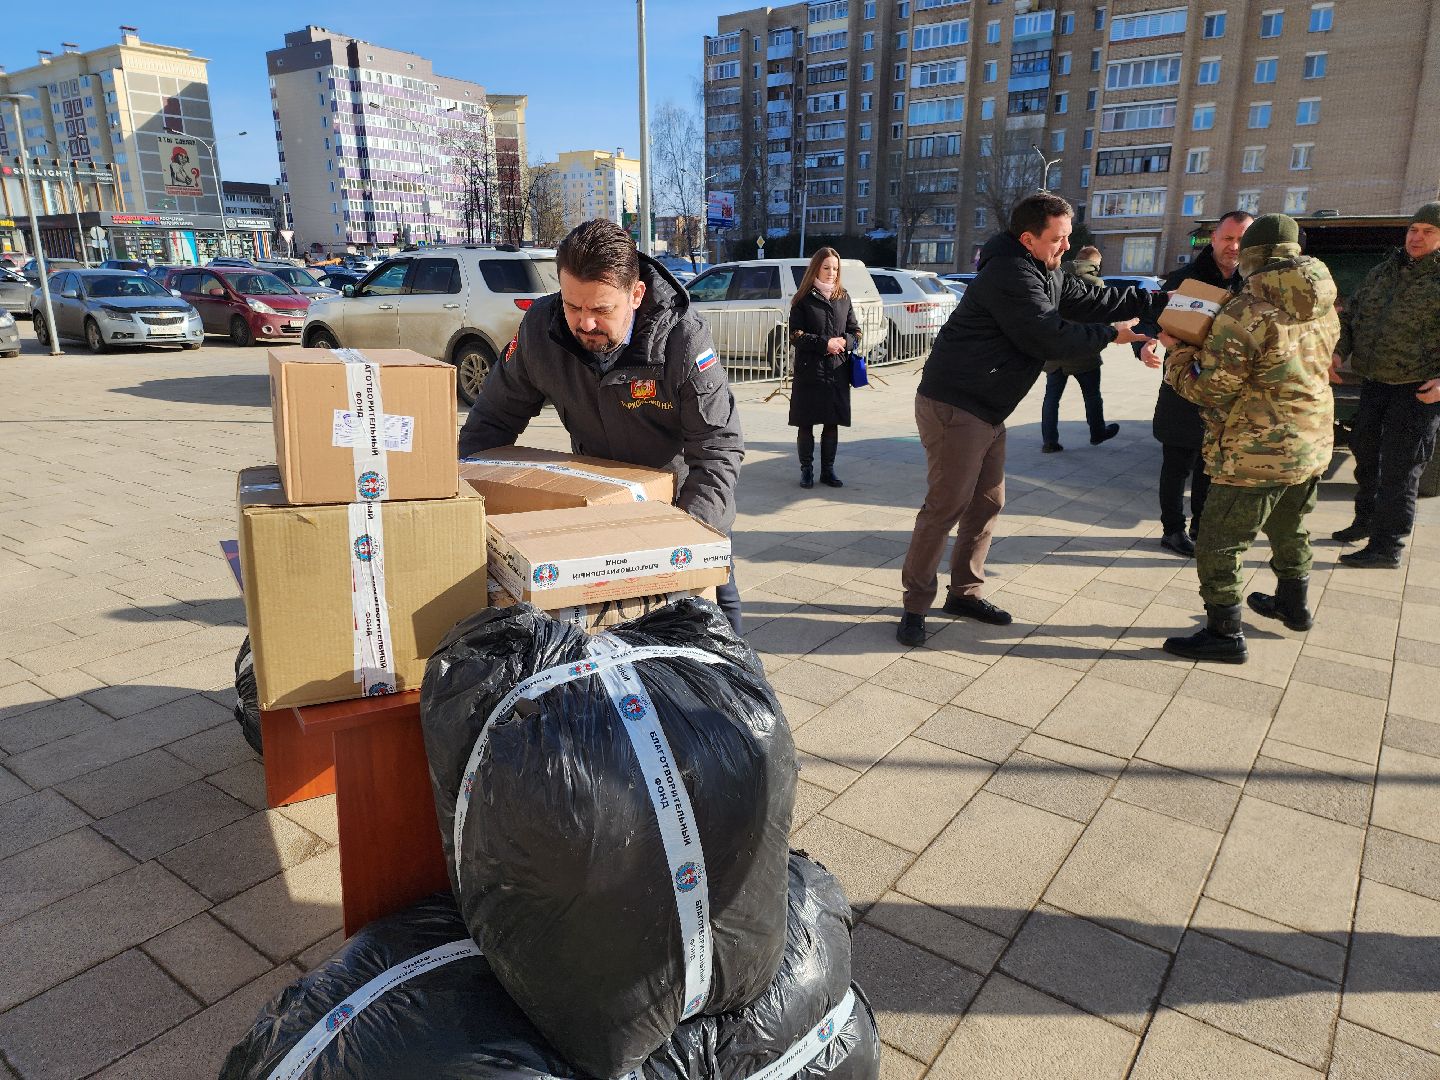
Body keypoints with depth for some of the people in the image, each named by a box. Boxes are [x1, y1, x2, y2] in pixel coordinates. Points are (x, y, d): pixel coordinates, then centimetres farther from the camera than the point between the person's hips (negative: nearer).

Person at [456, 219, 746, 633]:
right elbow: (494, 419, -6)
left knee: (717, 599, 9)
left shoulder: (685, 340, -31)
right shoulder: (540, 328, -19)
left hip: (682, 493, -2)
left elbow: (718, 449, -28)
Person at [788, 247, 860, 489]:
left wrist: (844, 342, -8)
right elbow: (795, 335, -6)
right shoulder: (803, 299, 0)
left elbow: (855, 331, 13)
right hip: (808, 372, -3)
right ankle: (806, 470, 13)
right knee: (806, 424, 2)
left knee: (832, 424, 7)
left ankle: (828, 470, 18)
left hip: (837, 372, 3)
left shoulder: (843, 298, 12)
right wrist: (824, 344, -16)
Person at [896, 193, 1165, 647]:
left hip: (987, 410, 10)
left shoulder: (1045, 274, 15)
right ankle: (915, 605, -1)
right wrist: (1110, 335, -6)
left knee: (987, 502, 13)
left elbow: (1093, 299, 18)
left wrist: (1161, 301, 13)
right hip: (953, 406, -10)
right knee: (947, 505, -9)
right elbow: (1052, 338, -19)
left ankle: (964, 591, 24)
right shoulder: (1011, 275, -18)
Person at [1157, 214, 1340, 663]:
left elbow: (1209, 392, -17)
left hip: (1258, 454, -8)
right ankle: (1293, 605, 45)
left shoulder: (1245, 314, -19)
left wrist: (1176, 356, 0)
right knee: (1290, 530, 27)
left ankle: (1225, 634, 8)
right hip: (1313, 444, 9)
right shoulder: (1324, 308, 6)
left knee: (1218, 544, 2)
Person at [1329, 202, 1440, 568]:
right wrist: (1338, 351, -2)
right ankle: (1367, 520, 37)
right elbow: (1350, 316, 17)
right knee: (1366, 453, 18)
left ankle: (1386, 547, -1)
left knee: (1398, 466, -6)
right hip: (1375, 383, 7)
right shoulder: (1381, 274, 11)